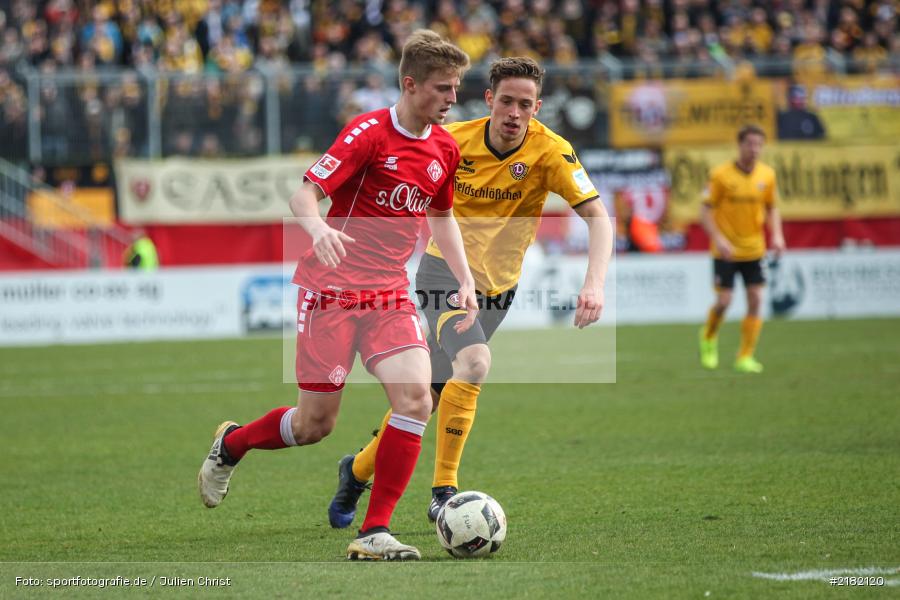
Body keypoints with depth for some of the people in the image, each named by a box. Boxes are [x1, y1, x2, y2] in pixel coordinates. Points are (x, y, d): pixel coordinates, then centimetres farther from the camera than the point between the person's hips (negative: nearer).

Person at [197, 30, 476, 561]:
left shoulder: (444, 149, 7)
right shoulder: (369, 134, -13)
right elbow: (304, 194, -15)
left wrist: (465, 280, 16)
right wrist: (319, 228, -37)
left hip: (390, 295, 5)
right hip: (333, 288, -5)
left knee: (416, 398, -17)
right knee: (315, 423, -1)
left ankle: (375, 533, -11)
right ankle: (231, 443, 32)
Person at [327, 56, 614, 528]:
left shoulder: (549, 151, -16)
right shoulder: (453, 141, -12)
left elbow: (597, 215, -23)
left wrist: (594, 284, -37)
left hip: (497, 288, 2)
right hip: (445, 272, -2)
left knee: (429, 398, 6)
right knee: (475, 361, -29)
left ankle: (358, 470, 30)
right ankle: (444, 491, -20)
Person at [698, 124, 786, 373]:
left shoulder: (767, 175, 1)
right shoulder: (721, 175, -11)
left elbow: (771, 209, 12)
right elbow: (706, 211, -8)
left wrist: (777, 236, -4)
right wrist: (718, 239, -21)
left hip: (753, 248, 4)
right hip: (725, 250, -4)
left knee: (755, 300, -4)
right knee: (723, 301, -7)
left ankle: (745, 357, 5)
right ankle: (709, 337, 25)